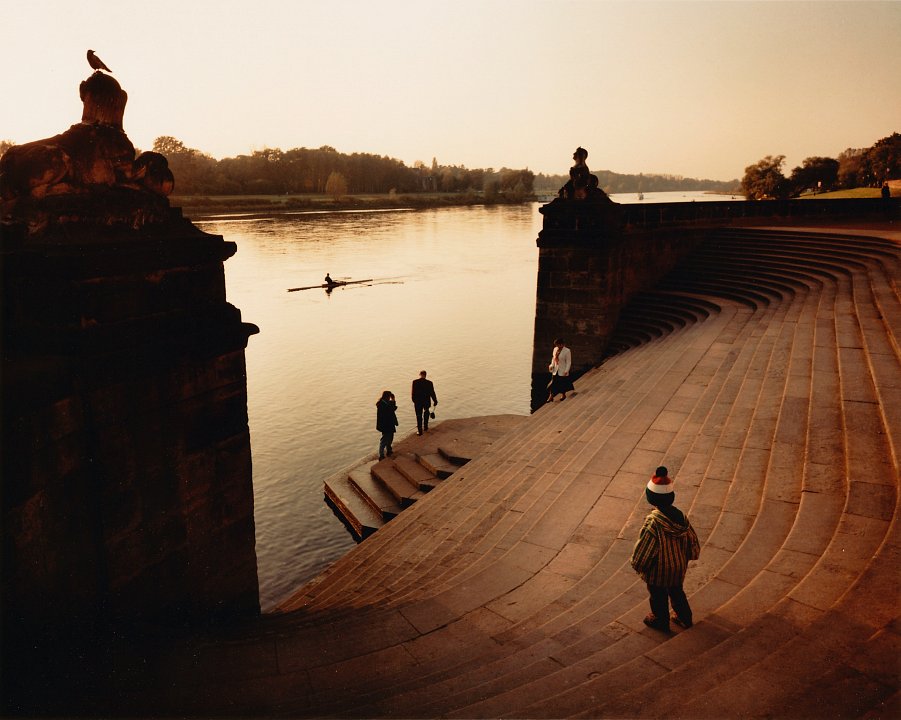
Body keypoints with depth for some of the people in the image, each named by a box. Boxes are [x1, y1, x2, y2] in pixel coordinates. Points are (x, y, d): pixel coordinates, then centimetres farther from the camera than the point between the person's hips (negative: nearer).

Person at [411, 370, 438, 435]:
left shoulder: (415, 382, -14)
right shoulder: (429, 383, -14)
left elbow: (413, 392, -10)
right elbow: (432, 393, -8)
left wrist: (414, 400, 7)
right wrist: (435, 401, 5)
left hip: (417, 402, -1)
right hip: (426, 401, 1)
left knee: (419, 416, 10)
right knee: (426, 413, 27)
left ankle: (419, 430, 9)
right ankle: (425, 427, 36)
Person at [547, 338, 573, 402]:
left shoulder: (567, 351, -17)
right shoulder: (555, 349, 1)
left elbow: (568, 362, -14)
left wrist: (566, 371, -19)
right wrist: (551, 365, -2)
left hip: (562, 371, -4)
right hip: (555, 370, 4)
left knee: (563, 383, 12)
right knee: (553, 383, 3)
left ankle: (564, 395, 34)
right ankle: (551, 396, 9)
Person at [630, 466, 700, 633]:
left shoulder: (652, 522, -34)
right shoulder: (680, 516, -17)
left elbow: (643, 549, -25)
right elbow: (692, 540, -3)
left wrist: (637, 564, -6)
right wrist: (684, 557, 14)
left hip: (658, 570, -5)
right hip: (678, 567, 5)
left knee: (658, 595, 21)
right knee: (676, 591, 29)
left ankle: (661, 621, 42)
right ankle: (684, 618, 48)